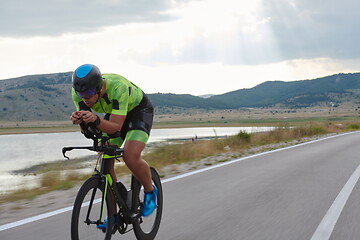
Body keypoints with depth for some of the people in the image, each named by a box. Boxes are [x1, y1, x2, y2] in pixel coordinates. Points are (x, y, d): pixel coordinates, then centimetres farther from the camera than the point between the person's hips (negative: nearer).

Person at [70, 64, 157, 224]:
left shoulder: (118, 87, -41)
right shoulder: (77, 92, -25)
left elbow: (115, 127, -40)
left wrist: (95, 120, -59)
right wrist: (79, 120, -45)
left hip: (139, 110, -5)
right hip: (113, 113, 5)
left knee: (130, 156, -27)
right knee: (105, 163, -8)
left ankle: (150, 191, 2)